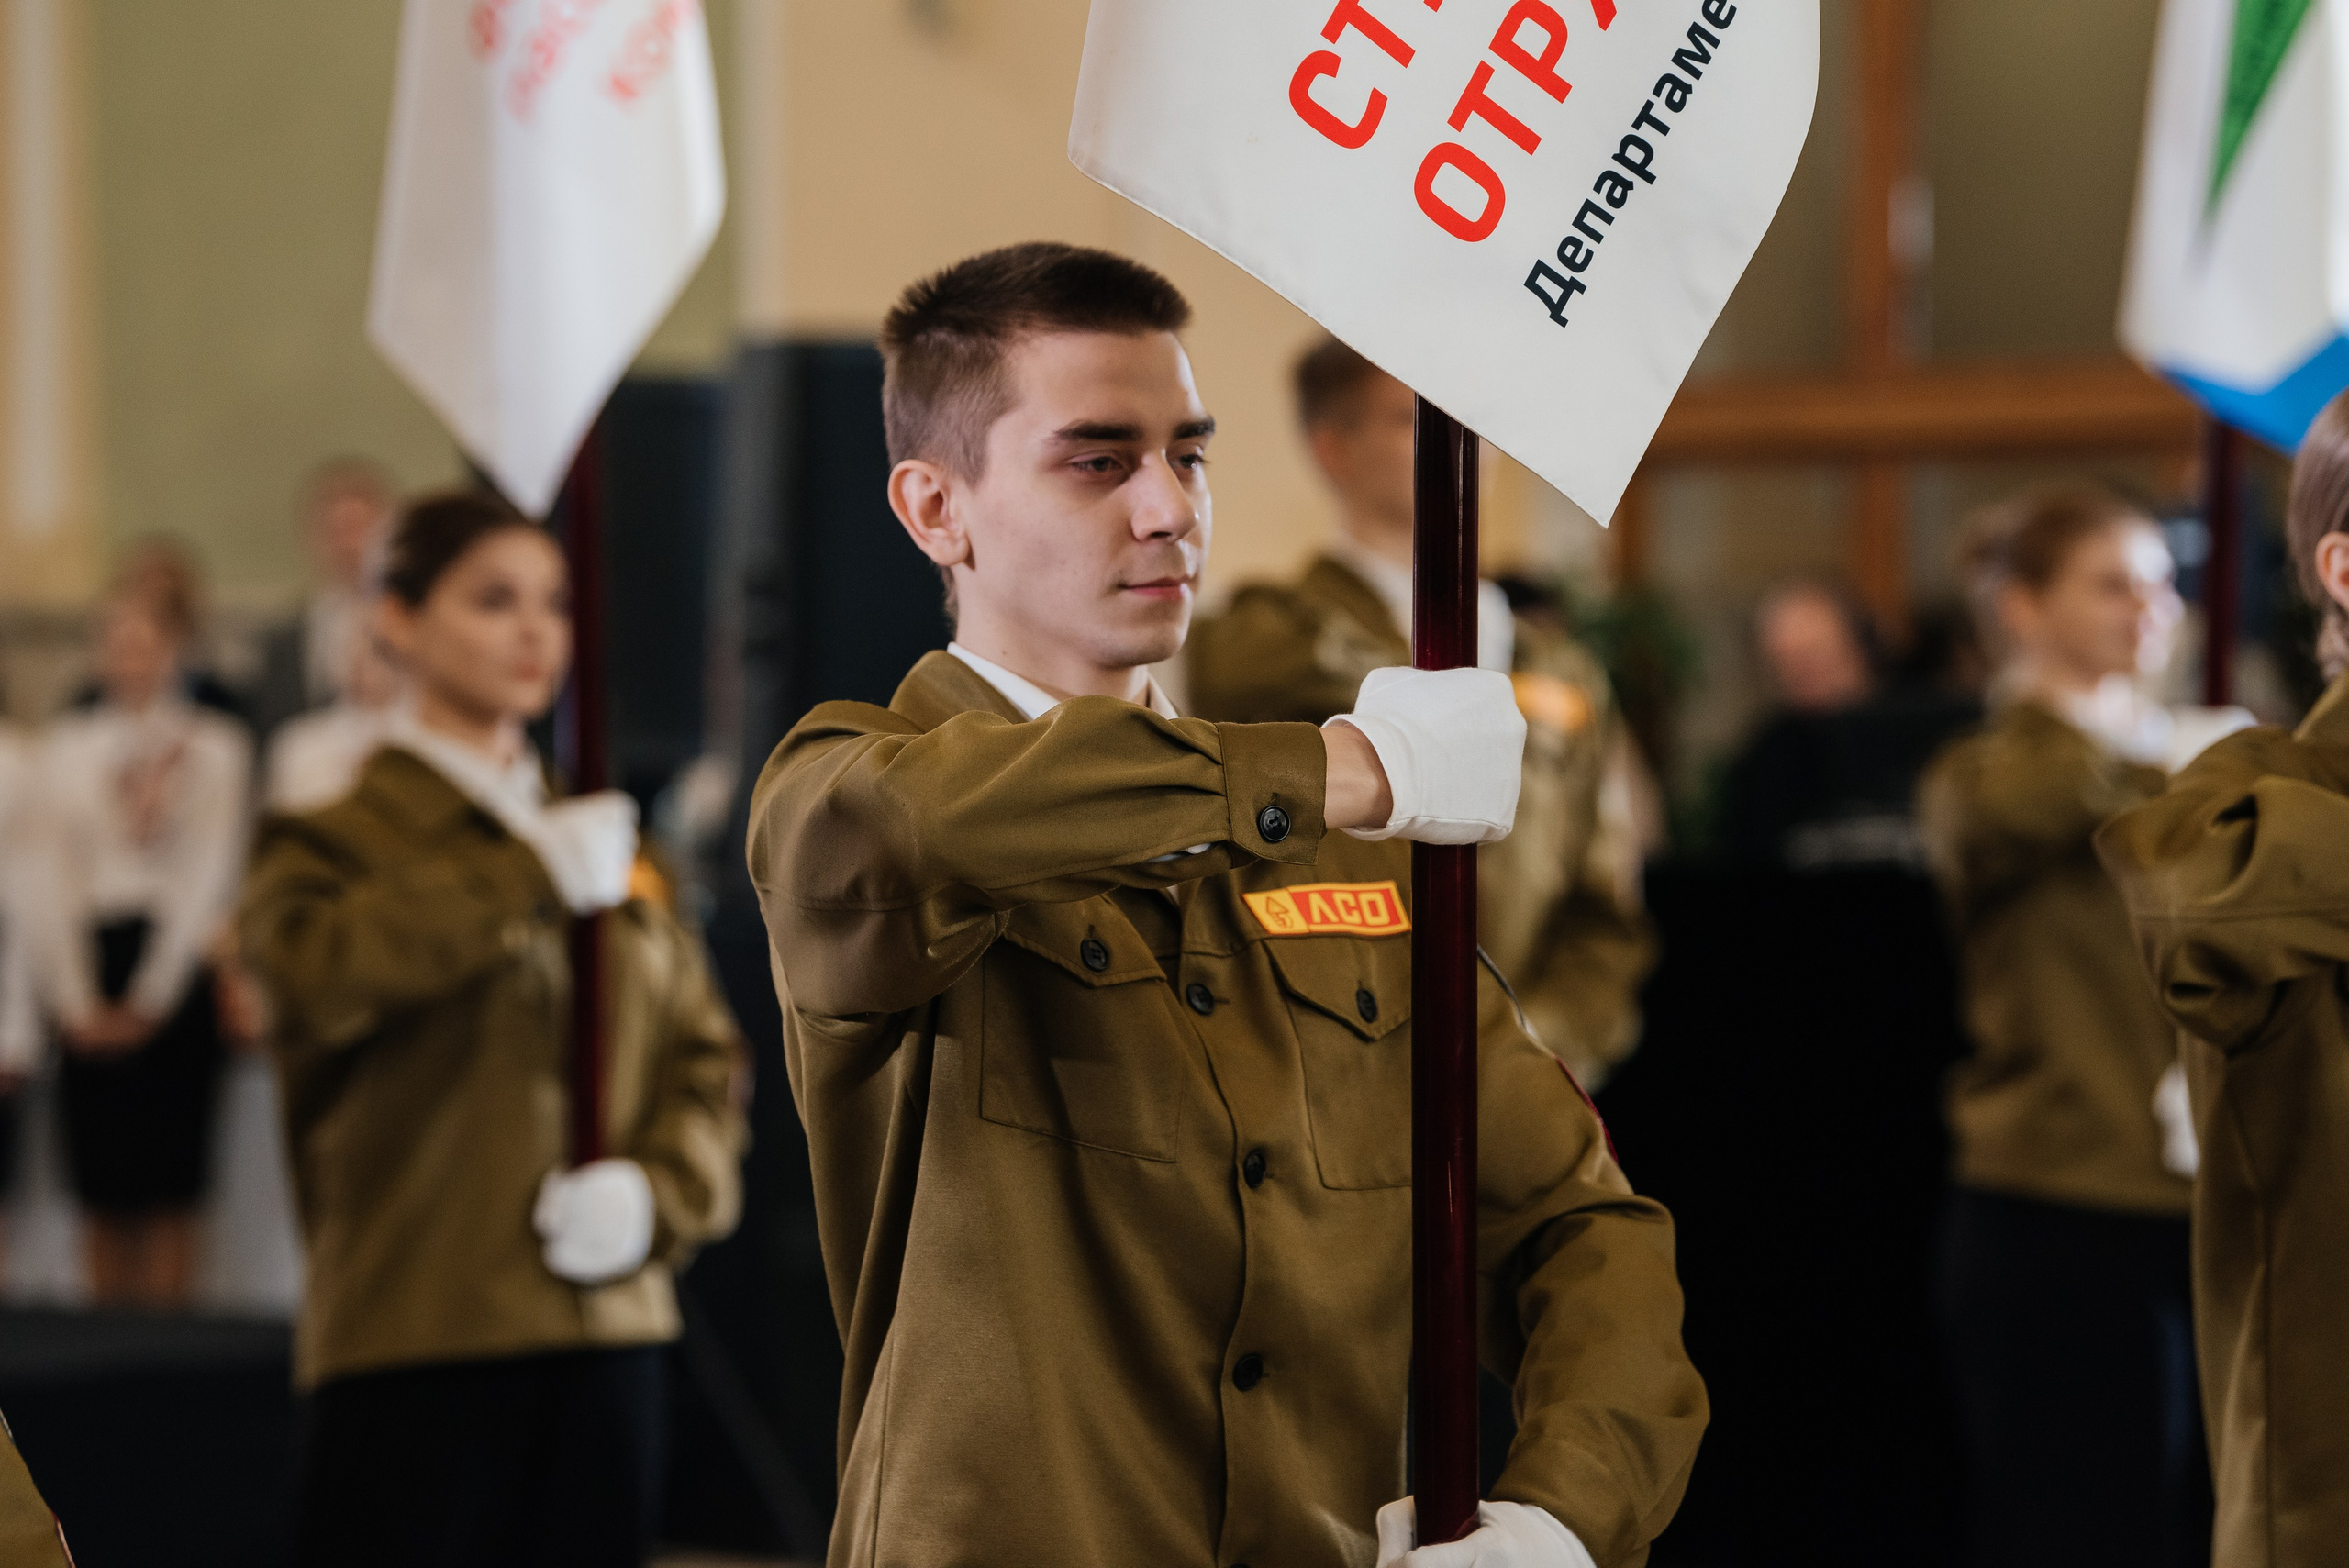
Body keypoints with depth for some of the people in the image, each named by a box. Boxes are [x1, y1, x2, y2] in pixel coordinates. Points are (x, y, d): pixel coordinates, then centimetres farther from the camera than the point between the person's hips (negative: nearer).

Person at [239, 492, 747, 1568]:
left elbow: (705, 1059, 13)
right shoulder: (342, 839, 2)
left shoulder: (614, 845, 16)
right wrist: (533, 874, -19)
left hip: (608, 1335, 5)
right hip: (416, 1344, -5)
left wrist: (657, 1193, -6)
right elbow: (322, 963, -22)